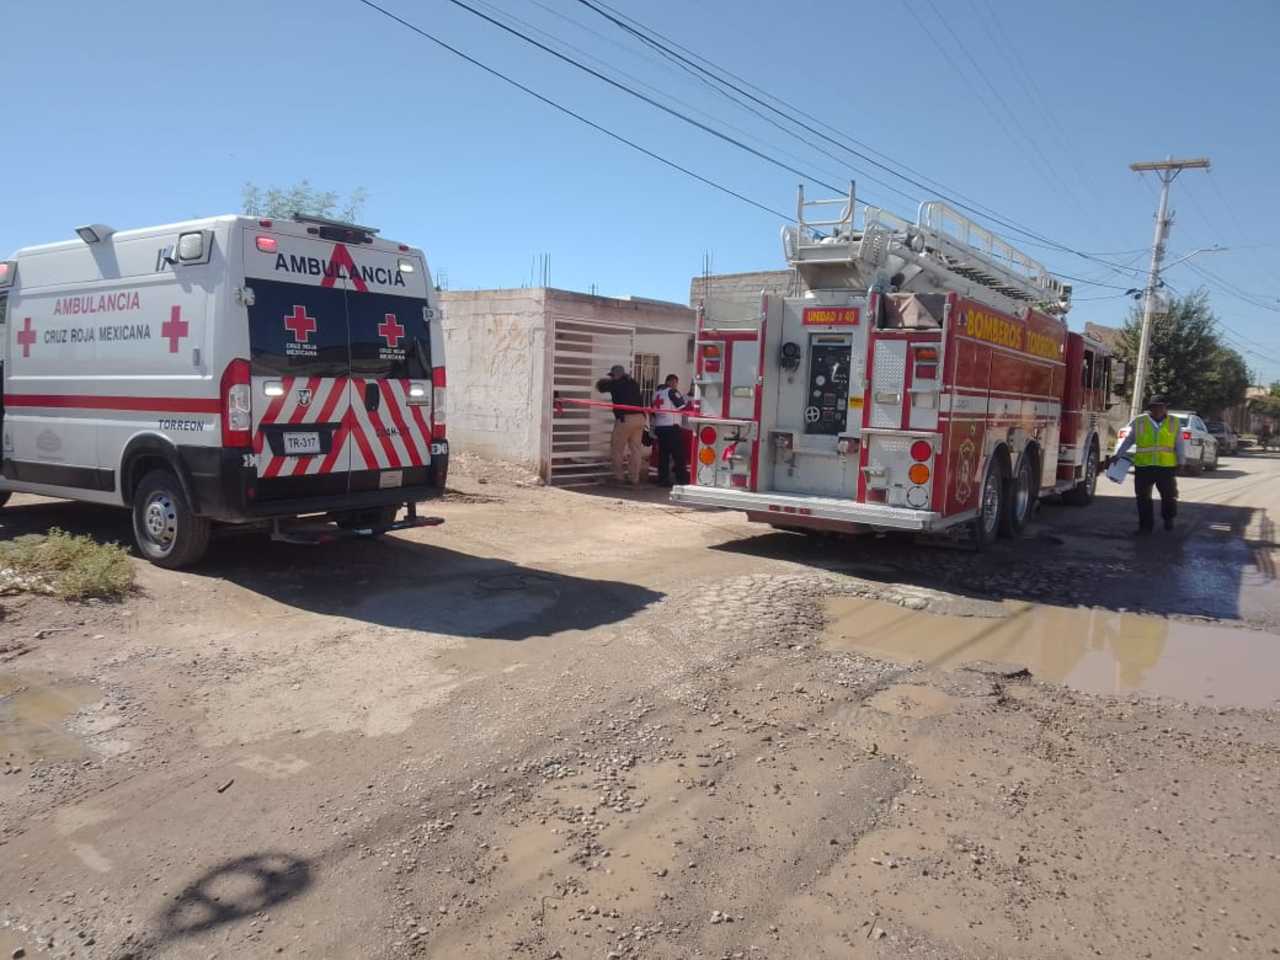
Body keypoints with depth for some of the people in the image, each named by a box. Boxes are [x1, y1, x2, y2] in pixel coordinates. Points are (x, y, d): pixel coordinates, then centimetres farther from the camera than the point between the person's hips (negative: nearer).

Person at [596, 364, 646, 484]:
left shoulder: (615, 384, -1)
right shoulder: (634, 384, 14)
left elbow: (600, 385, 13)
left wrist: (608, 380, 33)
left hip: (625, 419, -5)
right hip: (640, 418, 6)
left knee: (617, 448, 8)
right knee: (636, 448, 9)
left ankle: (619, 476, 9)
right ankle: (635, 478, 11)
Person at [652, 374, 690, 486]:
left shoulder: (657, 392, 15)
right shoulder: (672, 391, -8)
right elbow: (683, 405, -6)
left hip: (659, 427, 7)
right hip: (671, 426, -7)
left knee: (663, 454, 9)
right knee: (679, 455, -3)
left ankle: (663, 479, 7)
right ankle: (682, 479, -4)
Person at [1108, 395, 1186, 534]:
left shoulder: (1174, 423, 7)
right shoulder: (1138, 421, 4)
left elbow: (1179, 444, 8)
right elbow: (1127, 440, 7)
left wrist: (1181, 461, 0)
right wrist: (1117, 455, -2)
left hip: (1167, 466, 0)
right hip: (1143, 466, 0)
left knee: (1169, 495, 9)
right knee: (1143, 497, 2)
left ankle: (1168, 519, 33)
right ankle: (1146, 524, 12)